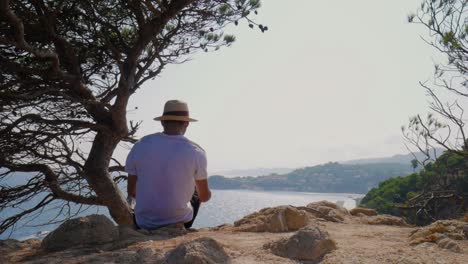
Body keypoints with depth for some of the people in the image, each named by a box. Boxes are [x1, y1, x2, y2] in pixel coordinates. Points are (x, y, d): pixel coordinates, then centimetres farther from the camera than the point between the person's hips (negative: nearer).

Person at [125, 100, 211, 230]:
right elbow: (205, 197, -3)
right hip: (179, 222, -2)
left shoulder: (140, 146, -9)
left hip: (144, 224, 2)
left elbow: (131, 191, 1)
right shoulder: (196, 152, -14)